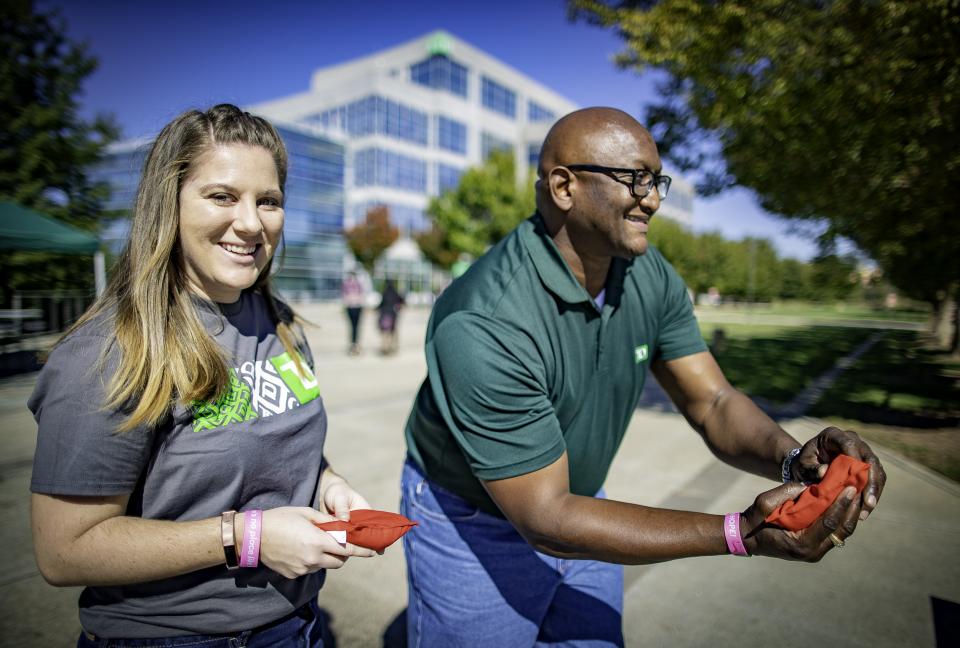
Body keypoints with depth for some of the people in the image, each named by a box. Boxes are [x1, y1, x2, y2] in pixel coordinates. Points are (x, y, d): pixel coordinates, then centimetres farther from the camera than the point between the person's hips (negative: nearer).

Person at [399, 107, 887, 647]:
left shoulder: (652, 278, -11)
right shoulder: (484, 326, -34)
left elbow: (713, 402, -6)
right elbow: (547, 520, -30)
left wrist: (794, 458, -28)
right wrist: (740, 534, -32)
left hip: (578, 500, 6)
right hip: (474, 525, -5)